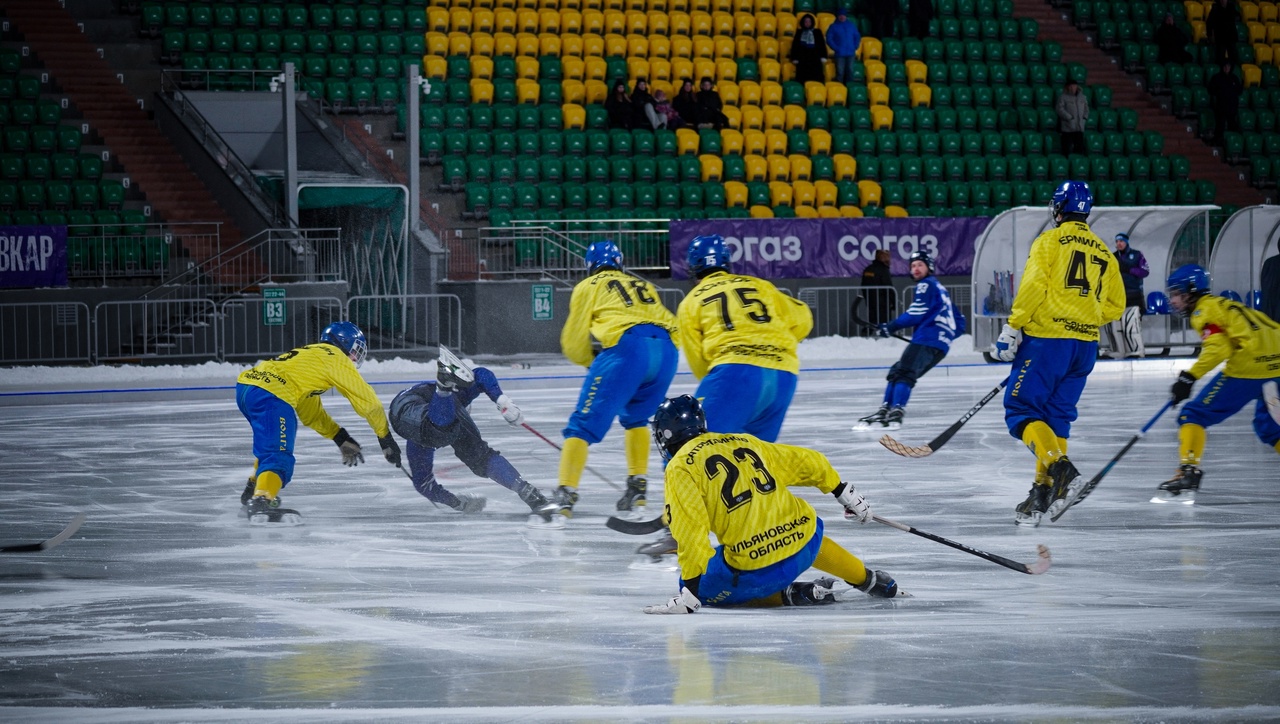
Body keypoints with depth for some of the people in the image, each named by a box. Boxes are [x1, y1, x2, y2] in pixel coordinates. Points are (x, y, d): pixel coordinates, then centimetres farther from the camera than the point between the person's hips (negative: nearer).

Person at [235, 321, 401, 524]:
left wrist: (341, 438, 32)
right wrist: (386, 438, 21)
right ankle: (261, 501, -39)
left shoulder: (309, 355, 34)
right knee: (279, 456, -17)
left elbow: (311, 414, 36)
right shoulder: (337, 358, 10)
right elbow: (367, 402, 10)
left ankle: (254, 491, 39)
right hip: (270, 395, -9)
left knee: (270, 445, 33)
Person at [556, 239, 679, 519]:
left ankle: (565, 497, -16)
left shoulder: (588, 287, 21)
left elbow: (573, 343, 16)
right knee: (635, 416, 29)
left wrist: (591, 361, 37)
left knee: (585, 423, -3)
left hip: (626, 347, -5)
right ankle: (637, 489, 21)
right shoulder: (644, 286, 35)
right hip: (666, 349, 5)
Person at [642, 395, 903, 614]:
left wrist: (690, 593, -11)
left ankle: (790, 595, 3)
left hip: (756, 570, -7)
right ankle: (869, 581, 47)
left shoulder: (680, 468, 0)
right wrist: (845, 493, 39)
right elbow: (809, 462, 24)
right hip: (806, 544, 7)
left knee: (701, 585, 14)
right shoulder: (743, 442, 18)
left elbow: (690, 532, -11)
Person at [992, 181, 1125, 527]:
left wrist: (1013, 326, -9)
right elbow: (1114, 305, 16)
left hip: (1047, 339, -6)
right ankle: (1044, 489, 4)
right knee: (1055, 416, 12)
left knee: (1021, 409, -4)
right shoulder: (1104, 253, 16)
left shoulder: (1051, 240, -2)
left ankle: (1058, 466, -25)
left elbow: (1033, 285, -13)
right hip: (1085, 345, 6)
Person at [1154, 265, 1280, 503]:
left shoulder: (1205, 310, 4)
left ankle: (1188, 473, -14)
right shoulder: (1226, 306, 29)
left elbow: (1218, 348, -12)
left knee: (1194, 414, -2)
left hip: (1248, 367, -8)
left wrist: (1189, 377, -13)